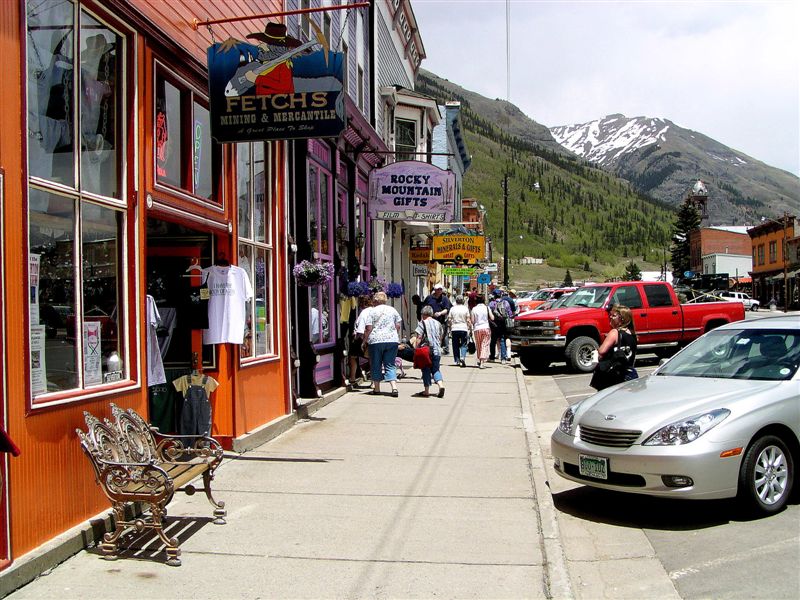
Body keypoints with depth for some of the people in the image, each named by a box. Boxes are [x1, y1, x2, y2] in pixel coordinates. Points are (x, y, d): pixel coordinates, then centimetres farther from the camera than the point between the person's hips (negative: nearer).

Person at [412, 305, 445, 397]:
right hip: (437, 350, 4)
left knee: (426, 370, 5)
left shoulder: (422, 323, -6)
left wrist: (416, 348, -7)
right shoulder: (438, 323, 11)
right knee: (436, 369, 11)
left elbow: (419, 338, -12)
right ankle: (441, 385, -12)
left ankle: (427, 391, 7)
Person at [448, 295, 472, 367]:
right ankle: (462, 357, -18)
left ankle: (457, 361, 9)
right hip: (463, 329, -1)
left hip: (454, 329, 1)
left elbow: (449, 320, 3)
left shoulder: (452, 309, 3)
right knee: (464, 345, 4)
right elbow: (468, 320, -3)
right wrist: (470, 328, 5)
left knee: (456, 346, 9)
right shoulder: (465, 308, 0)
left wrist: (450, 328, 16)